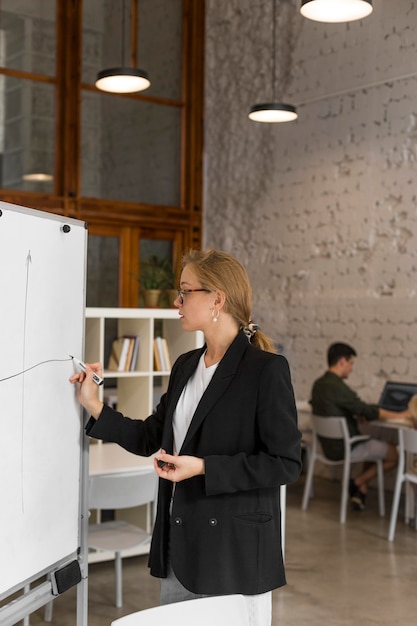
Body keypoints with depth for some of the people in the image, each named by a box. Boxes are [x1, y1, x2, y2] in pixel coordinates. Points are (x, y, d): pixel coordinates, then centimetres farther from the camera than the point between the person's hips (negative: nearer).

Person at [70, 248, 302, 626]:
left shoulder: (266, 369, -14)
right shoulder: (186, 366, 8)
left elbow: (286, 463, -16)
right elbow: (151, 438, 15)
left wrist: (204, 467, -21)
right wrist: (95, 407, 5)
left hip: (236, 549, -7)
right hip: (179, 546, 7)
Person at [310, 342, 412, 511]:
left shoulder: (318, 384, 5)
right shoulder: (337, 387, -24)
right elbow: (368, 412, -18)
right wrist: (401, 415, -7)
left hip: (328, 445, 9)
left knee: (373, 442, 25)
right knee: (396, 454, 0)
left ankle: (361, 491, 18)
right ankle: (358, 483, 8)